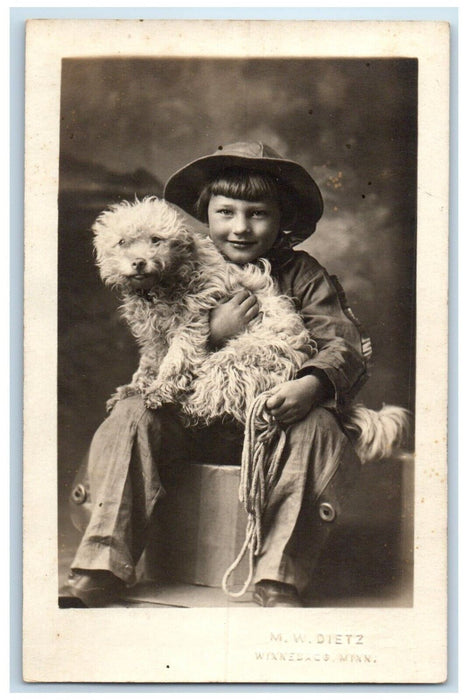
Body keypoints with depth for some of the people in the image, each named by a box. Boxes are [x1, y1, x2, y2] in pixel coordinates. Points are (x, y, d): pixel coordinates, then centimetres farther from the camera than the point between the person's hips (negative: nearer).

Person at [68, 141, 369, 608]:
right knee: (132, 415, -20)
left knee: (318, 427, -30)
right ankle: (104, 565, -19)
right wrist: (212, 332, -16)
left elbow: (344, 344, -7)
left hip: (270, 420, -1)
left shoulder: (301, 276, 4)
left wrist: (312, 384, -29)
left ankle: (279, 581, -30)